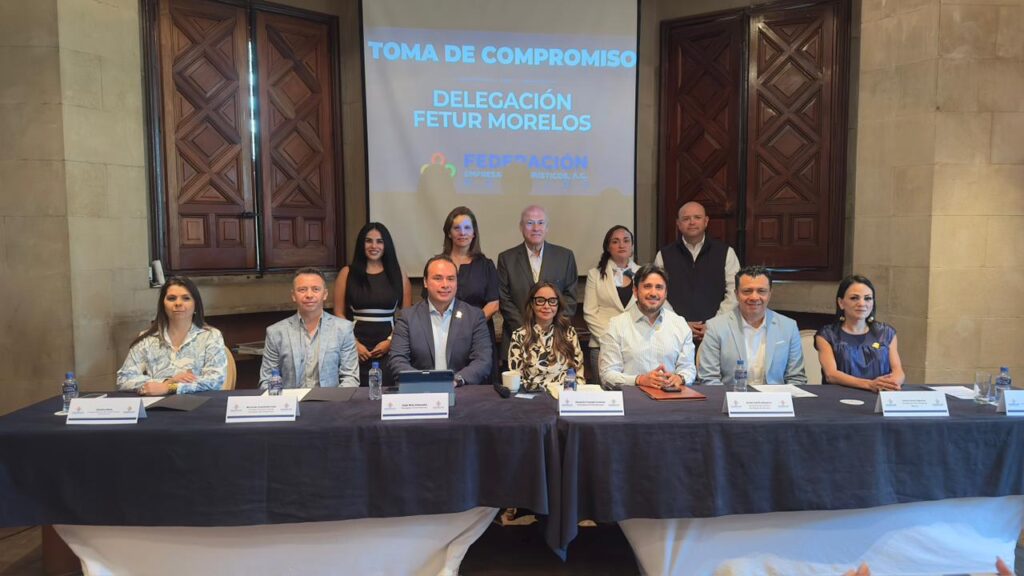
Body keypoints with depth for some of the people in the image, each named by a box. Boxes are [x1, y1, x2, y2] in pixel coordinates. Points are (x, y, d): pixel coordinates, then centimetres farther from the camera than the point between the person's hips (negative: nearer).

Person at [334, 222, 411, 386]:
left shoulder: (398, 274, 7)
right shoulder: (347, 273, 6)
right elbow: (339, 314, 4)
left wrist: (390, 341, -7)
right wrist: (353, 343, -7)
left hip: (390, 349, 0)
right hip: (357, 350, 0)